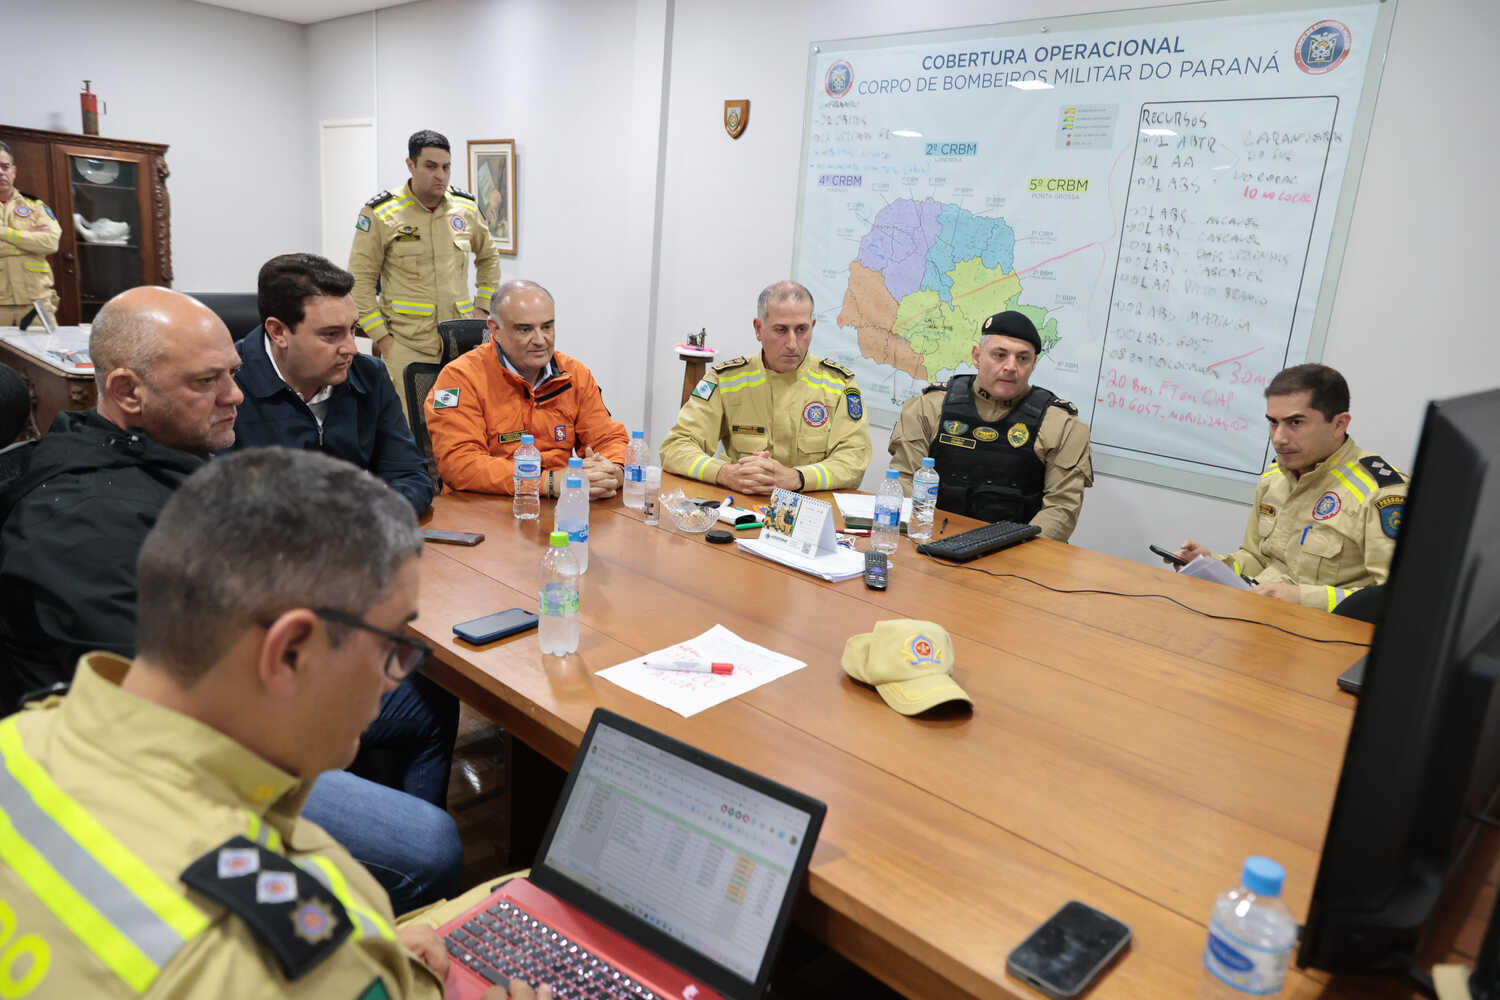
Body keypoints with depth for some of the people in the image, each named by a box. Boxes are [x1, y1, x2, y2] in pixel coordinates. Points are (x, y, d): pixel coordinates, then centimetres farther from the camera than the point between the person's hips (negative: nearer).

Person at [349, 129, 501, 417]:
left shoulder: (466, 208, 7)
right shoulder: (380, 213, -4)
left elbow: (489, 256, 24)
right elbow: (360, 280, -2)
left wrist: (481, 307, 13)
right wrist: (381, 337, -7)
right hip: (405, 345, -3)